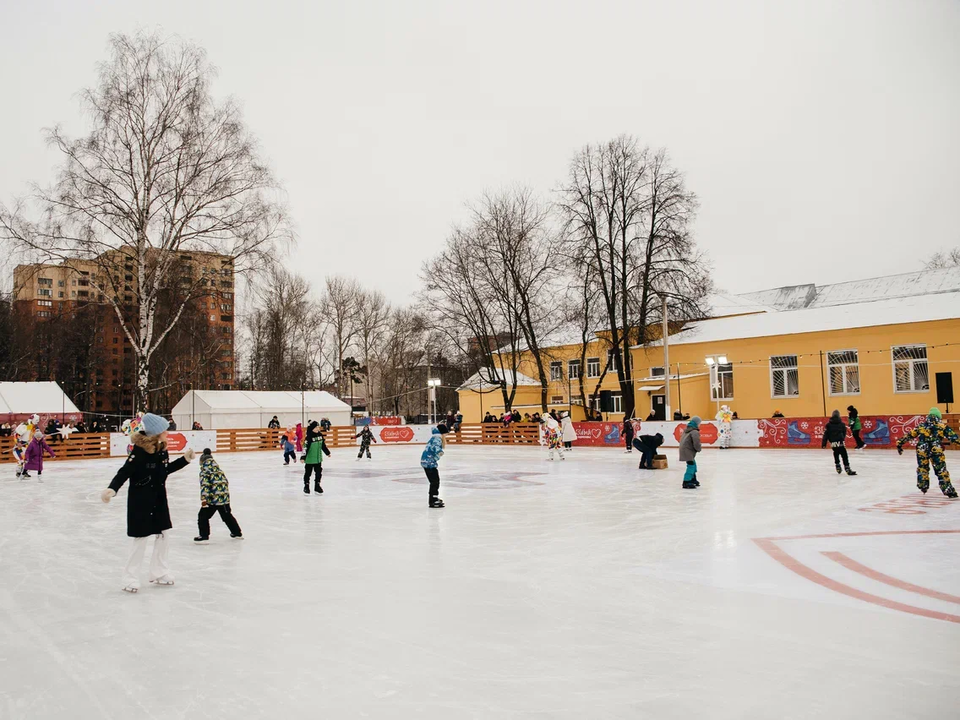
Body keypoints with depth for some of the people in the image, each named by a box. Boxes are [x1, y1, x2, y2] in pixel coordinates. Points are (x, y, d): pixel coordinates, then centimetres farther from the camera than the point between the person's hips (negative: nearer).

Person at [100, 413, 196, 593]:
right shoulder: (139, 452, -23)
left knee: (163, 533, 13)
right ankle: (131, 578, 18)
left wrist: (185, 459, 10)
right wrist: (112, 489, -39)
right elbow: (124, 472, -24)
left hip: (159, 498, 8)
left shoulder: (162, 449, 0)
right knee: (141, 538, 1)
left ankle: (158, 572, 30)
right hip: (140, 500, -8)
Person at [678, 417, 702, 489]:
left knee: (693, 464, 22)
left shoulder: (686, 430, 15)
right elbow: (696, 443, -23)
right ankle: (686, 483, -7)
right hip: (688, 451, -10)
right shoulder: (695, 432, -16)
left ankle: (693, 480, 33)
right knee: (691, 465, -8)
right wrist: (698, 449, -1)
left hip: (684, 449, 10)